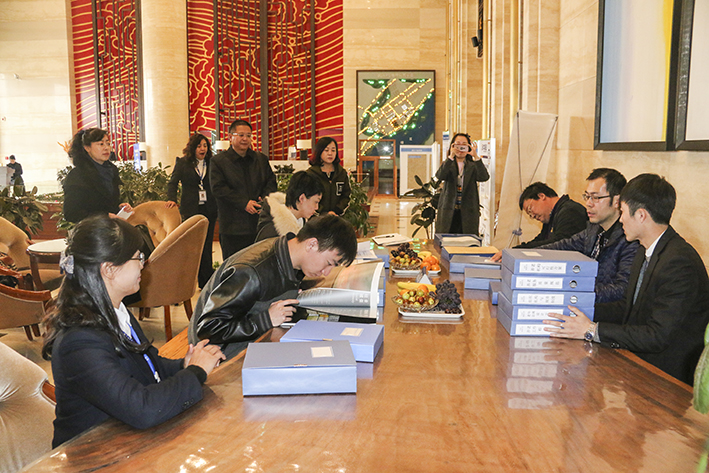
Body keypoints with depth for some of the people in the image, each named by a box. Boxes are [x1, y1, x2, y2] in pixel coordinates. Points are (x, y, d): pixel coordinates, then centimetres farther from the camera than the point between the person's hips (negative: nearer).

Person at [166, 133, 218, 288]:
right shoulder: (182, 163, 5)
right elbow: (173, 183, 5)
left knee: (206, 245, 4)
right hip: (191, 210, -1)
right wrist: (172, 199, -12)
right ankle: (210, 279, 7)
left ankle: (204, 283, 13)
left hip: (209, 210, 2)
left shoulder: (212, 163, 8)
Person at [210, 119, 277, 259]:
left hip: (259, 225, 4)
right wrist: (244, 203, -17)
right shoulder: (218, 161, 1)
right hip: (232, 227, -3)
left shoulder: (262, 159, 15)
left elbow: (271, 182, 14)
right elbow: (218, 189, -8)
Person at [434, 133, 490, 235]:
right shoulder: (448, 165, 9)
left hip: (468, 213, 0)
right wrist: (451, 157, -22)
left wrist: (476, 157, -20)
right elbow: (439, 176, -13)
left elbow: (484, 177, -10)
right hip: (448, 212, 0)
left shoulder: (473, 166, 8)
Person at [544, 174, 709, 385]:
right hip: (639, 360, 8)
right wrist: (581, 311, 4)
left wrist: (592, 330, -22)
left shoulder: (679, 262, -23)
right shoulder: (646, 254, 8)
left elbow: (658, 336, -25)